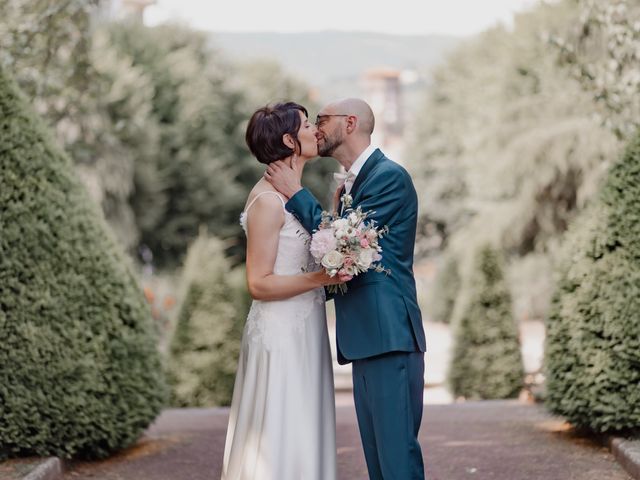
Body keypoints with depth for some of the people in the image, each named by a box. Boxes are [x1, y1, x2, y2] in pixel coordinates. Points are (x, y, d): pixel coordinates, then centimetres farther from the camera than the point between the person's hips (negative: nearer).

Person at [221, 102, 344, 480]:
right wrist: (320, 278, -24)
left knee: (302, 440, 11)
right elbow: (259, 283, -16)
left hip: (302, 332, 9)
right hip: (281, 334, -9)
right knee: (280, 444, -5)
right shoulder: (268, 200, -14)